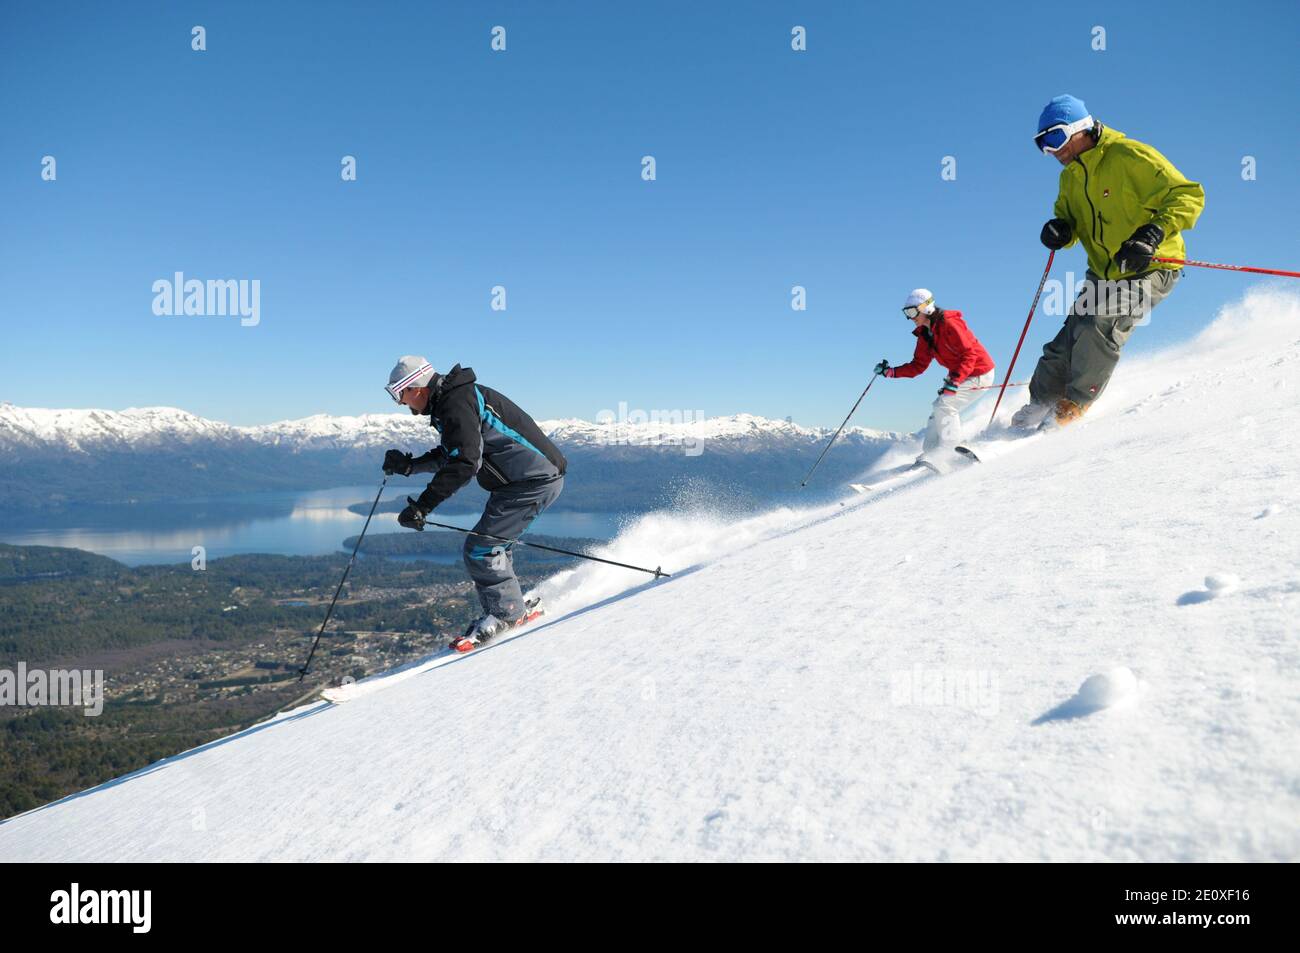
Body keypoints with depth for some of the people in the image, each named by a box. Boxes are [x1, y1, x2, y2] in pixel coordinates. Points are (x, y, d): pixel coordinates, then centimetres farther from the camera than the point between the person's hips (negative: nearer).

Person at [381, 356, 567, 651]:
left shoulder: (456, 403, -19)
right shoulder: (448, 402, 15)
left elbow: (465, 463, -29)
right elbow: (449, 455, 27)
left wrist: (422, 506, -29)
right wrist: (409, 465, 14)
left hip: (535, 480, -11)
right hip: (536, 476, 11)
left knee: (479, 549, -9)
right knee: (491, 544, 18)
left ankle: (508, 612, 5)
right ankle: (510, 607, 30)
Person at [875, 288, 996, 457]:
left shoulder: (949, 324, -23)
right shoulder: (924, 334, 4)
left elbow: (969, 354, -26)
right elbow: (918, 365, 7)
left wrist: (954, 381, -36)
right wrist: (891, 372, -4)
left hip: (979, 373, -9)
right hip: (958, 375, 9)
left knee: (944, 405, -19)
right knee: (939, 407, 8)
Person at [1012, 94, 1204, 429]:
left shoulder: (1129, 157, -16)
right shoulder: (1070, 177, 7)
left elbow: (1188, 196, -18)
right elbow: (1069, 219, 20)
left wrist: (1154, 232, -33)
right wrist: (1060, 229, -6)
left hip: (1151, 269, -7)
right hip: (1103, 275, 7)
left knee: (1099, 326, -26)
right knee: (1066, 345, -2)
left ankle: (1074, 405, -10)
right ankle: (1039, 406, 13)